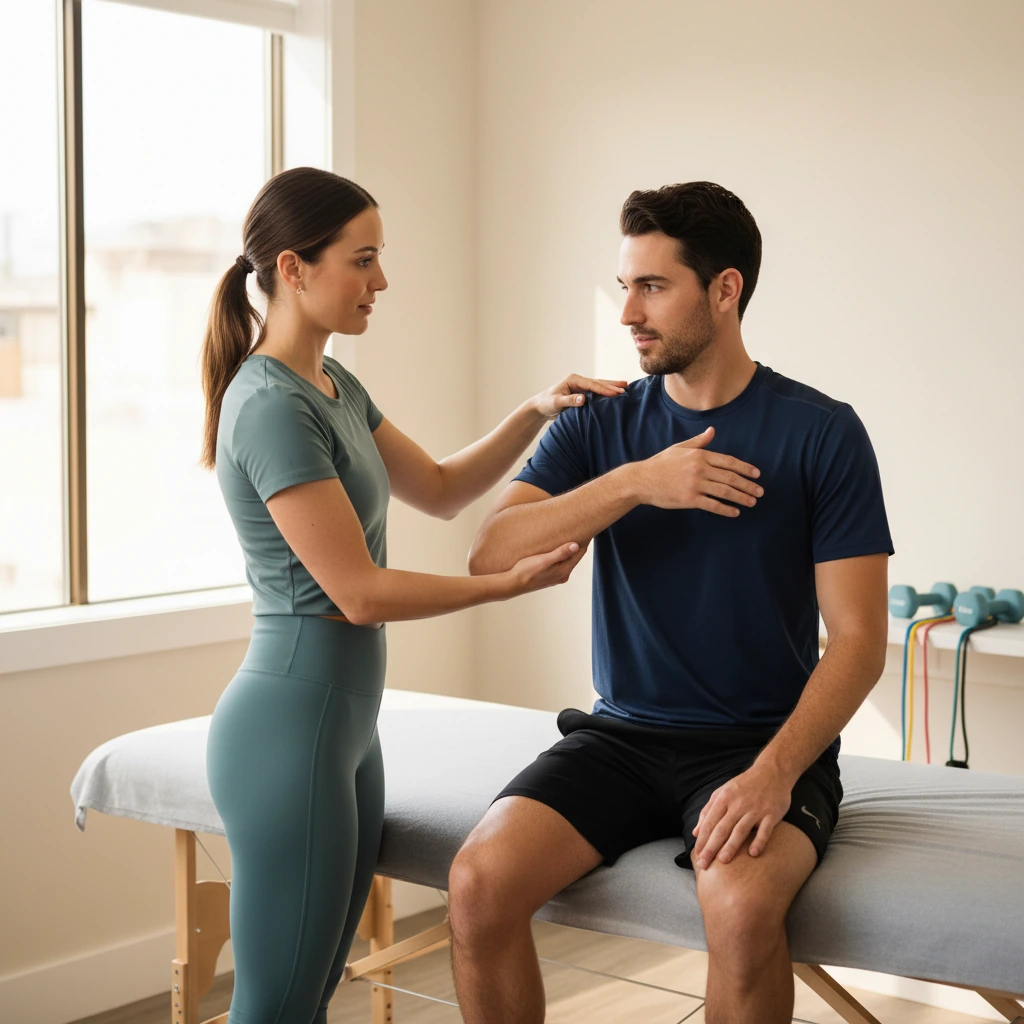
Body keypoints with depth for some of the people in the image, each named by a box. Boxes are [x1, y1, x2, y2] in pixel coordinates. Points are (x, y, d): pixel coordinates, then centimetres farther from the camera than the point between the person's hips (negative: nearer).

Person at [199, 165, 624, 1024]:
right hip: (288, 727, -10)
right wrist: (511, 583, -10)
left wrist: (534, 414, 7)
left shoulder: (334, 386, 11)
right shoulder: (272, 406, -18)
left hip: (345, 723, 10)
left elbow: (440, 490, 21)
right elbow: (358, 592, -19)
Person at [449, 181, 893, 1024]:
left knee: (740, 904, -34)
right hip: (622, 734, 3)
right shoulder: (598, 426, 6)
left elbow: (858, 640, -7)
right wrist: (632, 484, -19)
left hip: (761, 741, -3)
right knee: (480, 881, -22)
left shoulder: (821, 433, -3)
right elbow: (491, 557, -7)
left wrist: (773, 772, -22)